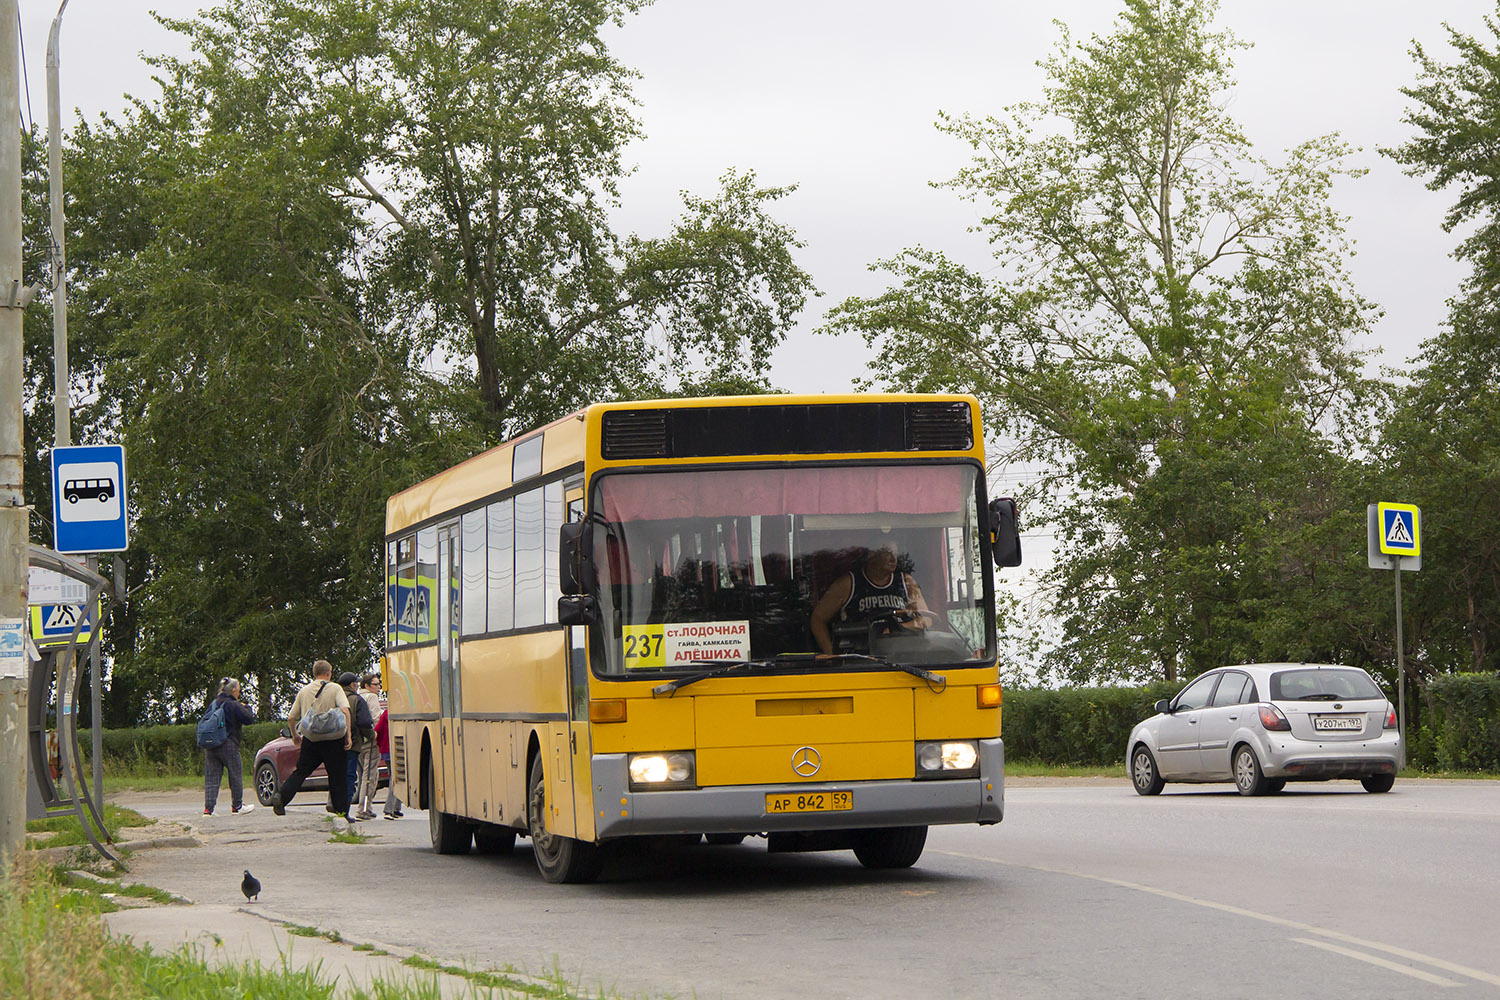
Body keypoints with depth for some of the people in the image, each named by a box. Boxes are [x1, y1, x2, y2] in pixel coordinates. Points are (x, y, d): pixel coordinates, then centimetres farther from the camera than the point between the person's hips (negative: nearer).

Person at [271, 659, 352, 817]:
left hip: (310, 739, 3)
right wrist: (348, 736, -13)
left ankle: (282, 796, -12)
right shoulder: (335, 688, -2)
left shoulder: (304, 691, 9)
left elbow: (291, 718, 11)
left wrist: (295, 735, 28)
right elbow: (345, 711, -17)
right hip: (332, 738, -3)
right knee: (336, 774, 7)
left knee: (300, 772, 7)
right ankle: (340, 808, 8)